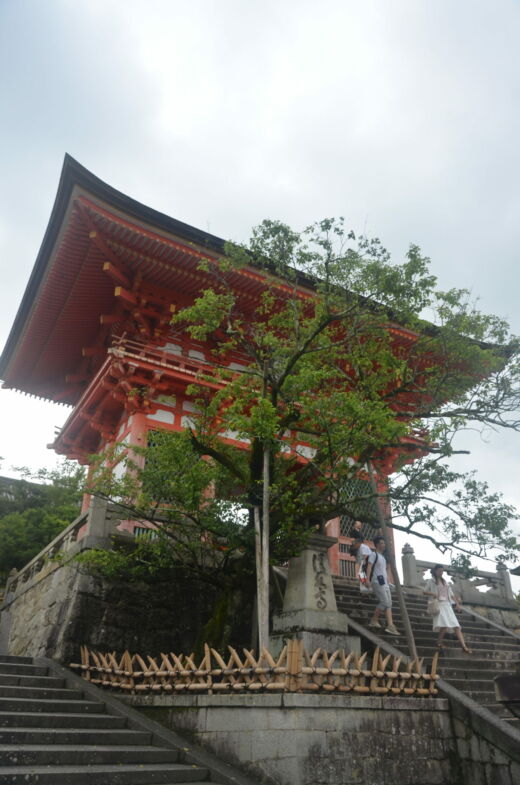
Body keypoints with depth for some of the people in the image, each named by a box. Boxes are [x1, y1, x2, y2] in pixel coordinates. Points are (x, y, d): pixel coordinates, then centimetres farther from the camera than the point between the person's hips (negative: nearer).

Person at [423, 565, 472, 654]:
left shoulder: (445, 582, 22)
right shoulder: (431, 581, 8)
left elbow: (451, 594, 20)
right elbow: (425, 591, 4)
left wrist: (457, 603, 5)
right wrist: (433, 594, -14)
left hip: (447, 605, 5)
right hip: (438, 605, -5)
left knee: (457, 626, -7)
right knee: (444, 625, -23)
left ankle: (464, 647, -10)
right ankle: (439, 643, -5)